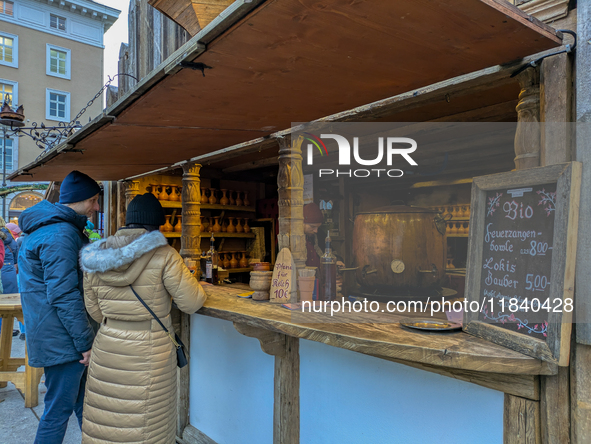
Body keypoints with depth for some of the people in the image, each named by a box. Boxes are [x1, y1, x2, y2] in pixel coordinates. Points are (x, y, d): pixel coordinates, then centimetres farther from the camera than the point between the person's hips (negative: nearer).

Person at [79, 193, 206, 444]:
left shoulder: (95, 257, 1)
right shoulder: (163, 255, -14)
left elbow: (94, 310, 9)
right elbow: (191, 303, -11)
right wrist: (191, 281, 9)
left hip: (107, 349, 5)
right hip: (148, 354, -4)